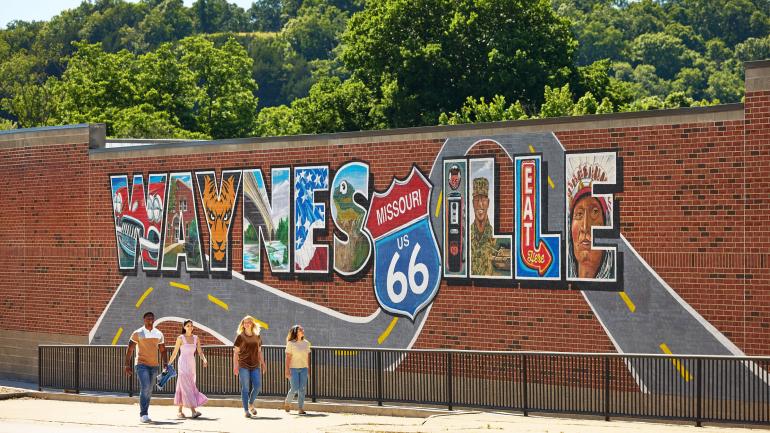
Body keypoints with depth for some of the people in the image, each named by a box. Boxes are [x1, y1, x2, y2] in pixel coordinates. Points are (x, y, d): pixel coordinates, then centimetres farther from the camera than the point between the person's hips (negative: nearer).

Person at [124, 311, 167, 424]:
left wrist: (165, 364, 5)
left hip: (154, 365, 5)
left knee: (149, 391, 9)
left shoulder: (159, 334, 9)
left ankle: (144, 413, 19)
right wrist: (127, 365, -7)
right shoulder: (138, 333, -4)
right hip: (141, 364, -5)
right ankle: (143, 414, -15)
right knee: (145, 388, -17)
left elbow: (162, 350, 16)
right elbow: (130, 349, -2)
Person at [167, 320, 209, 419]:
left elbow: (200, 352, 5)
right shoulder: (180, 338, -2)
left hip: (192, 365, 5)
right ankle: (193, 411, -18)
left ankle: (180, 411, 15)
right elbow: (174, 353, 3)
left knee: (182, 387, 9)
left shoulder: (196, 338, 9)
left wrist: (204, 360, -13)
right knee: (187, 387, -11)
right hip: (183, 364, -5)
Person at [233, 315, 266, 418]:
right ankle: (246, 410, 2)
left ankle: (251, 404, 21)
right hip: (244, 366, -3)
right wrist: (235, 366, -10)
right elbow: (235, 353, -2)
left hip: (255, 366, 3)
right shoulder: (240, 337, 0)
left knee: (257, 386, -5)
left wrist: (263, 364, 13)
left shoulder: (257, 337, 11)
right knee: (245, 388, -3)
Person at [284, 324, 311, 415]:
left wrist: (308, 369, 10)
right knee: (294, 388, -7)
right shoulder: (290, 343, -5)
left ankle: (300, 408, 5)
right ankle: (287, 402, 20)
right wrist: (287, 370, -12)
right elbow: (288, 357, -7)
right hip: (293, 368, -4)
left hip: (303, 369, 4)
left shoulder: (306, 343, 8)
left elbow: (308, 357, 12)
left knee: (302, 389, 0)